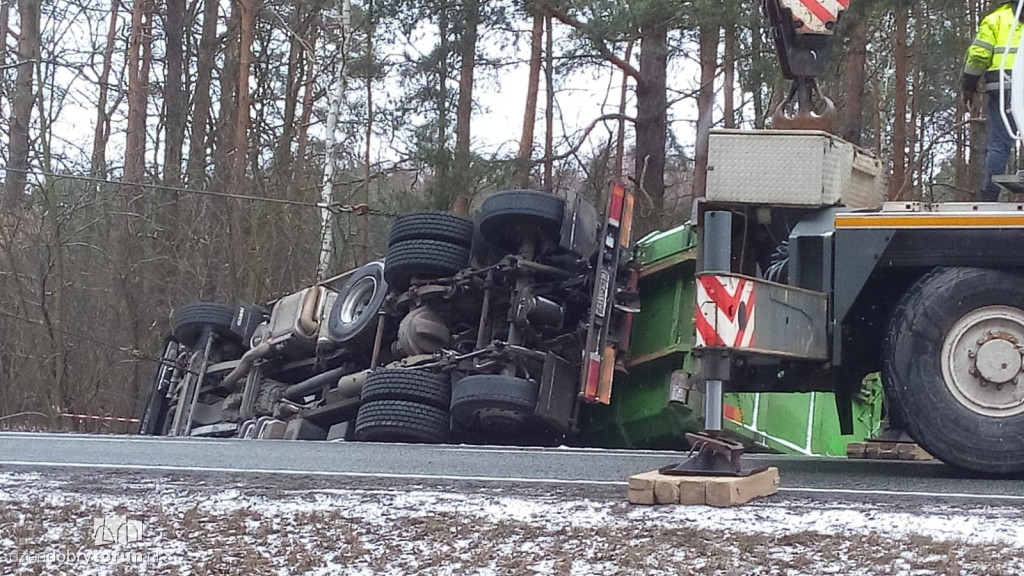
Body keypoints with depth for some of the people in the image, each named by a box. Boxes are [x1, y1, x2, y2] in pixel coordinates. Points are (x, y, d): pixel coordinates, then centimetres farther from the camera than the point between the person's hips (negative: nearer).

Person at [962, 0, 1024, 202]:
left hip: (1002, 86, 0)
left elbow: (979, 53, 3)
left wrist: (968, 87, 6)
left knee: (999, 143, -1)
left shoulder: (994, 18, 11)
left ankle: (990, 196, -8)